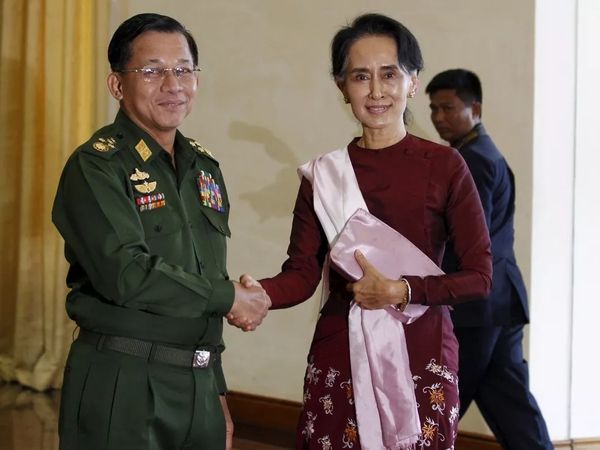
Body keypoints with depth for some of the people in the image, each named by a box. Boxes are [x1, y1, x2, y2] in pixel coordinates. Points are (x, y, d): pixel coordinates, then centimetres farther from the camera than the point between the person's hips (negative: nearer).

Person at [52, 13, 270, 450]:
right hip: (120, 385, -6)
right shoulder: (96, 166, -9)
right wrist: (230, 297, -11)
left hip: (198, 383, 6)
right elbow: (126, 274, -22)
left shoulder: (204, 167, 13)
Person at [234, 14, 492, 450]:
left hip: (422, 358, -2)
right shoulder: (323, 173, 5)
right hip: (339, 357, 2)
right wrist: (259, 294, -23)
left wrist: (400, 291, -14)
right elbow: (303, 273, -2)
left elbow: (480, 275, -4)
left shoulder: (444, 166, -2)